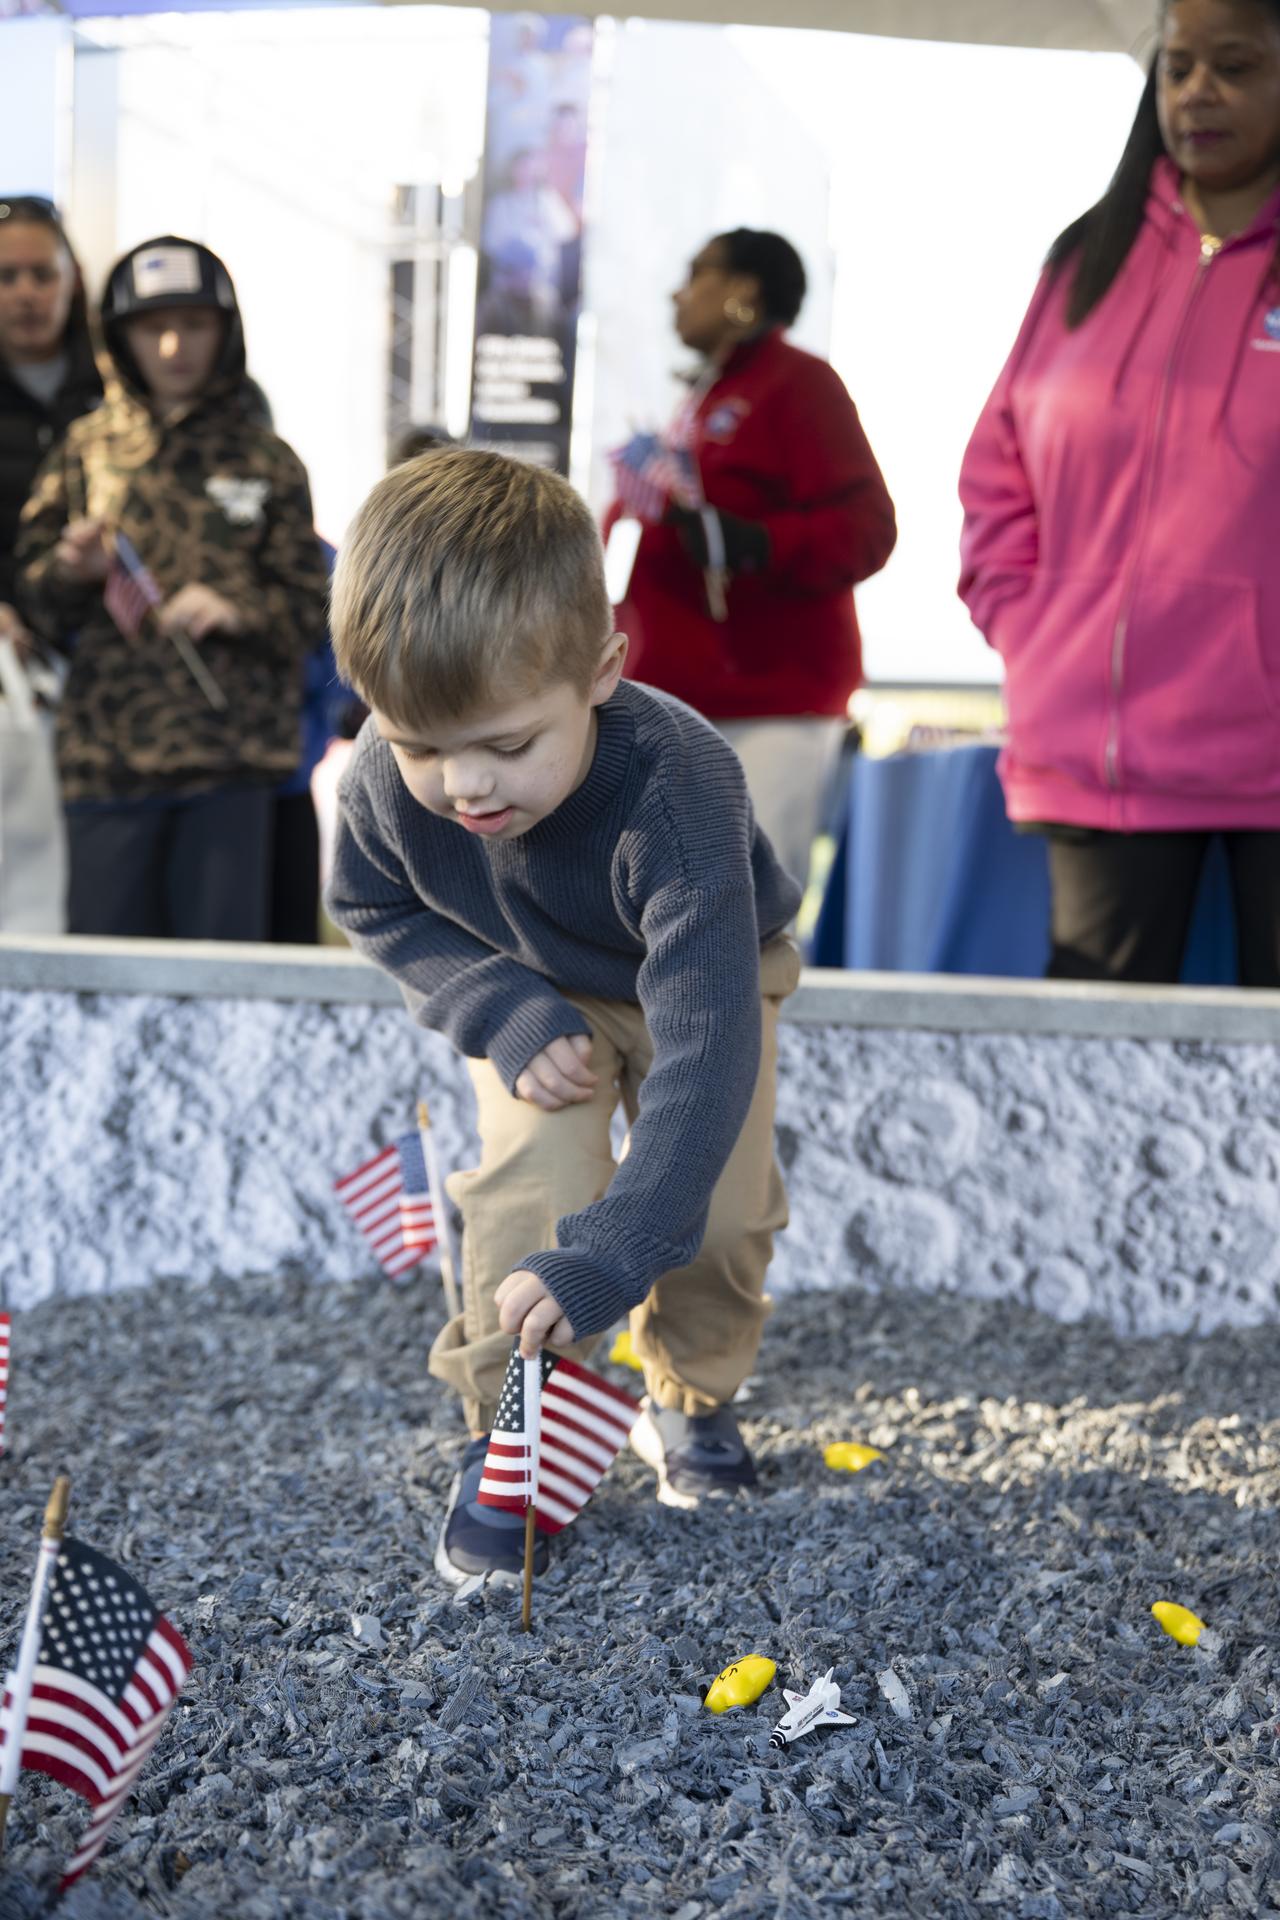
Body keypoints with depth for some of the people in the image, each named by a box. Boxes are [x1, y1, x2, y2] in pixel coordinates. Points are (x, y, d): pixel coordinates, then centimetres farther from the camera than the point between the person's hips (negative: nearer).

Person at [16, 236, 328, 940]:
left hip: (231, 752, -1)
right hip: (106, 752, 1)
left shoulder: (266, 460, 9)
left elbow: (307, 611, 6)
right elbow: (38, 600, 11)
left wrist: (236, 612, -13)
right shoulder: (88, 448, 10)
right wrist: (71, 571, -10)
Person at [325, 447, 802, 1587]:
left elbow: (706, 1042, -47)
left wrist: (603, 1256, -54)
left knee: (720, 1209, -10)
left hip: (701, 978, -1)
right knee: (531, 1183, -20)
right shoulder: (387, 783, -32)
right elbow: (377, 911, -8)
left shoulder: (677, 787, -44)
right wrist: (505, 1014, -26)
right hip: (541, 993, 2)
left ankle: (694, 1402, 20)